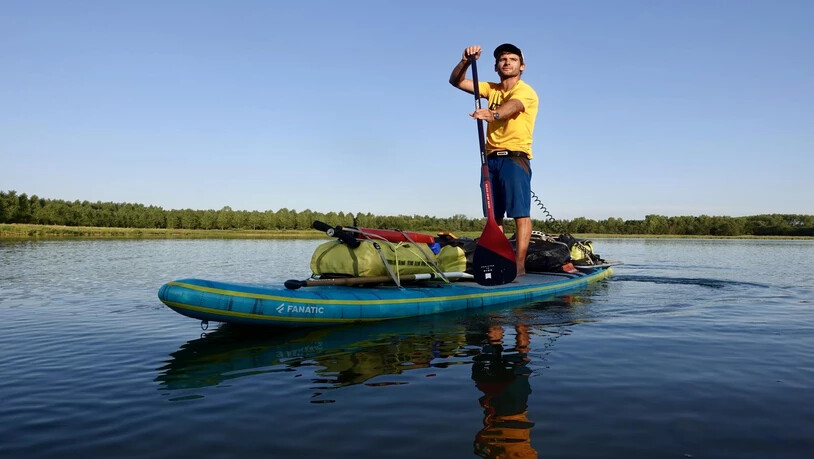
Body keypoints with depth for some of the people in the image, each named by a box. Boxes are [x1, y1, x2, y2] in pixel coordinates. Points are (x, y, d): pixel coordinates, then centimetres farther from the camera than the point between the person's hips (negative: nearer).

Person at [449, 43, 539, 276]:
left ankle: (519, 264, -11)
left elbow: (512, 106, -26)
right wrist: (466, 61, -7)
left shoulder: (525, 91, -3)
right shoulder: (491, 89, 17)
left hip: (515, 157, -6)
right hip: (491, 158, 6)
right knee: (494, 214, 4)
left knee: (520, 212, -10)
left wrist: (493, 114, -48)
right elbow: (456, 81, 13)